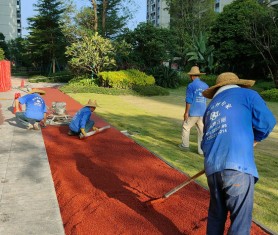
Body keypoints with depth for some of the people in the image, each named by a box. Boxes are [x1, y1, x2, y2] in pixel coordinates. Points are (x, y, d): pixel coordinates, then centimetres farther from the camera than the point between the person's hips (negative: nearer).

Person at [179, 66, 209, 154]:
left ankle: (185, 145, 21)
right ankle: (201, 149, 7)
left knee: (186, 127, 13)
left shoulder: (191, 86, -10)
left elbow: (189, 100, -14)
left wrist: (186, 112, -9)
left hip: (193, 112, -5)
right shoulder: (206, 85, 8)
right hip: (203, 113, 5)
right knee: (201, 130, 7)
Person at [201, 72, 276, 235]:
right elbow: (267, 122, 2)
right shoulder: (247, 94, 12)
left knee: (216, 216, 19)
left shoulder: (211, 107, 26)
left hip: (212, 168, 6)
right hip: (237, 167, -6)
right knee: (240, 221, 0)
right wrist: (254, 139, 20)